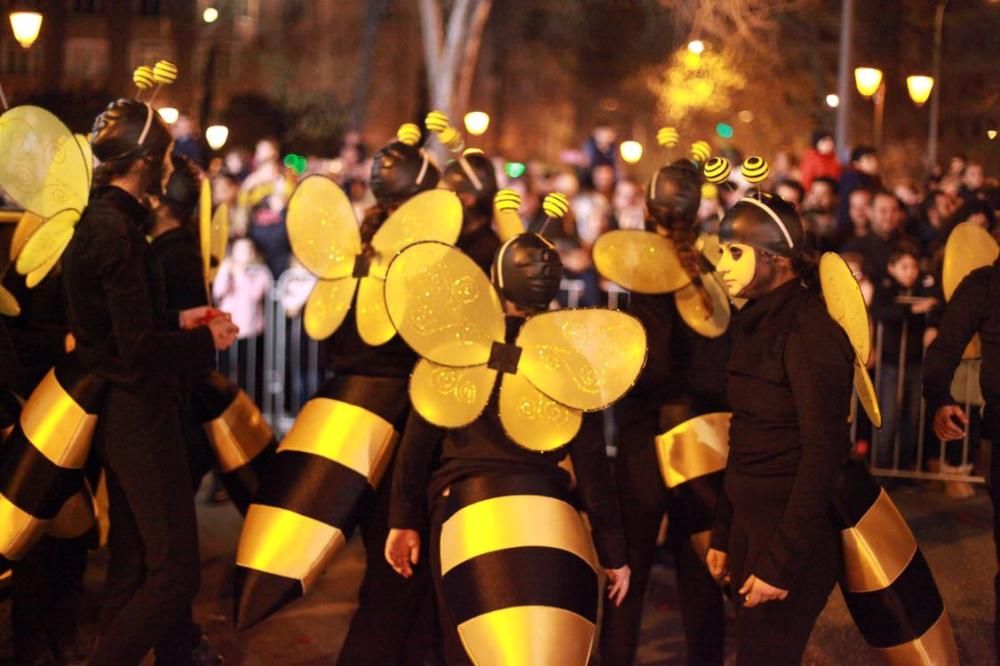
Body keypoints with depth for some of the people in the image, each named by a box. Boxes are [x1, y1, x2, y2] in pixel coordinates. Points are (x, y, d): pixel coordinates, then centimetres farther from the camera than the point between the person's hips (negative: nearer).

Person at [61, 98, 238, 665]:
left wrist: (177, 322, 14)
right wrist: (207, 342, -9)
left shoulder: (98, 222, 10)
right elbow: (139, 348, -23)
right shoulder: (119, 232, -20)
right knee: (175, 571, -6)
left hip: (120, 414, 10)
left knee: (134, 563, 18)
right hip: (140, 414, -10)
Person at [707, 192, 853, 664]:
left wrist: (783, 562, -19)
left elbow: (824, 453, -19)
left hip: (794, 529, -8)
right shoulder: (756, 322, 10)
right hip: (749, 519, 8)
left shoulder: (808, 329, -16)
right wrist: (722, 534, 12)